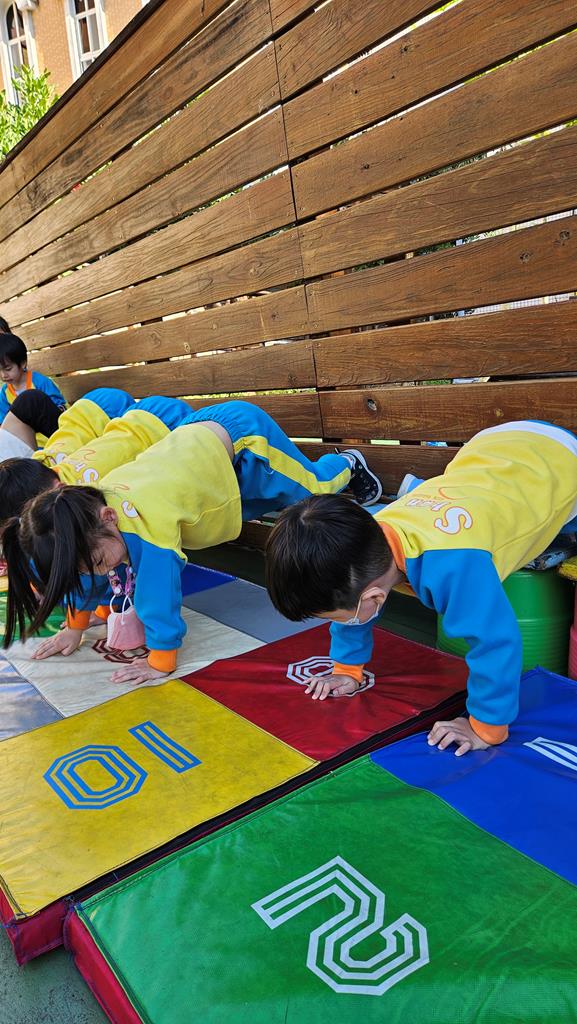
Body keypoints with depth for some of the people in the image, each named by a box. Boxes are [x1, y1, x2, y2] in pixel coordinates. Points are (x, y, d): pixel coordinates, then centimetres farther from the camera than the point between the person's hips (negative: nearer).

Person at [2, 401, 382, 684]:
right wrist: (75, 629, 3)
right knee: (273, 503, 29)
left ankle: (348, 465, 44)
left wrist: (161, 662, -29)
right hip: (197, 433, 7)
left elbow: (159, 593, -39)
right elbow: (85, 573, -2)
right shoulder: (90, 507, -19)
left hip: (242, 433, -7)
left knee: (313, 488, 14)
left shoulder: (148, 517, -43)